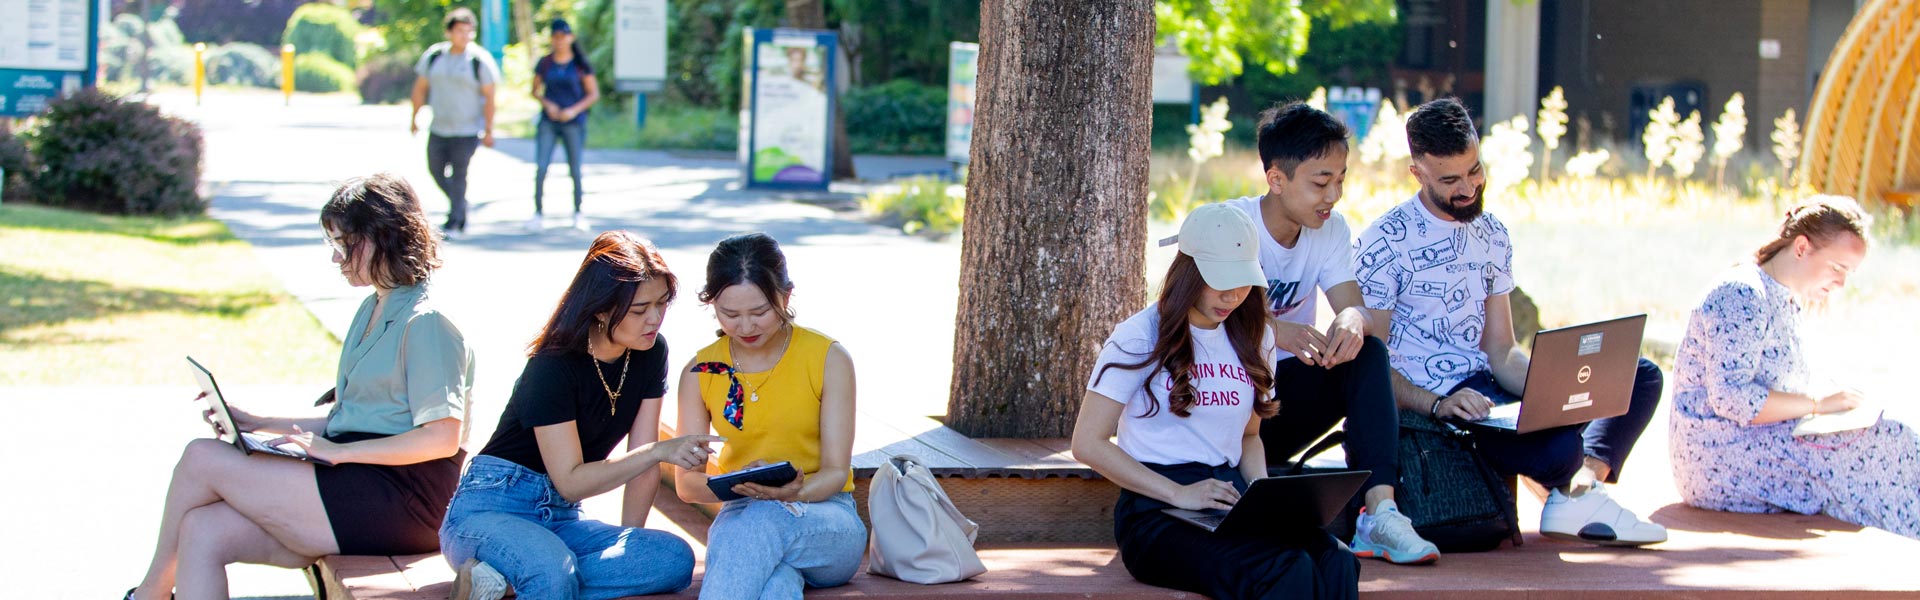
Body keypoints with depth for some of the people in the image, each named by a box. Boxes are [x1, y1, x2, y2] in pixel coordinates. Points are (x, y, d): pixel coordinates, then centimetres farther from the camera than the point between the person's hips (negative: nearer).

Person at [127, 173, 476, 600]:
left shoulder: (425, 325, -10)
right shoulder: (372, 313, 22)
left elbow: (442, 438, -19)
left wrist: (338, 451, -18)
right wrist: (259, 424, 14)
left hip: (399, 498, -9)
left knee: (202, 459, -11)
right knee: (203, 532, -11)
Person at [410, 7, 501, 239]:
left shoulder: (480, 60, -8)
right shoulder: (434, 56, 3)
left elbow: (489, 97, -7)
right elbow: (420, 88, 12)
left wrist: (488, 130, -9)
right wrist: (414, 117, 14)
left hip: (467, 131, -5)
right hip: (439, 128, 5)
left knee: (459, 176, -7)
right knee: (436, 170, 12)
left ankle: (453, 223, -1)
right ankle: (461, 205, 34)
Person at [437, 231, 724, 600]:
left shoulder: (649, 354, 2)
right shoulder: (554, 367, -17)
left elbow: (641, 460, 4)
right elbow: (571, 481, -19)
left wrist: (628, 544, -4)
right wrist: (659, 452, -27)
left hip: (561, 520, 8)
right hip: (491, 510, -8)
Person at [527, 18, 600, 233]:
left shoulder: (581, 64, -1)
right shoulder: (545, 63, 4)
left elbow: (594, 94, 1)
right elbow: (535, 90, 12)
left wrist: (574, 110, -12)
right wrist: (547, 104, -7)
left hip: (573, 122, -1)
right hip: (548, 122, 1)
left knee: (575, 170, 2)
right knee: (540, 168, -11)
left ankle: (578, 213, 18)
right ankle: (538, 212, -4)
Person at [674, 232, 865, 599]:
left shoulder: (828, 360, -3)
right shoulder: (700, 373, 4)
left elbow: (836, 472, -5)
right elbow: (686, 482, 1)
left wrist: (796, 491, -30)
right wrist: (736, 484, -23)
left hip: (826, 515, -1)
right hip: (741, 517, 1)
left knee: (765, 520, -40)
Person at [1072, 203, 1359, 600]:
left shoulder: (1253, 339, 17)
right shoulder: (1141, 337, -1)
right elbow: (1088, 443, -5)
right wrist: (1180, 494, -13)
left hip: (1230, 500, 6)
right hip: (1157, 511, -5)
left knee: (1336, 563, -29)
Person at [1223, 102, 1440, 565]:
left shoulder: (1331, 229, 3)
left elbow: (1352, 305, -9)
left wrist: (1351, 322, -36)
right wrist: (1274, 332, -46)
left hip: (1284, 388, 4)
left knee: (1367, 353, -23)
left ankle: (1380, 509, -37)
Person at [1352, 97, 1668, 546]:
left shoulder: (1492, 235, 14)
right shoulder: (1383, 244, -8)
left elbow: (1501, 350, 14)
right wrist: (1439, 405, -27)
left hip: (1486, 388, 8)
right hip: (1426, 403, -8)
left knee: (1641, 377, 0)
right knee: (1560, 446, -33)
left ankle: (1581, 486, -20)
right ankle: (1575, 488, 4)